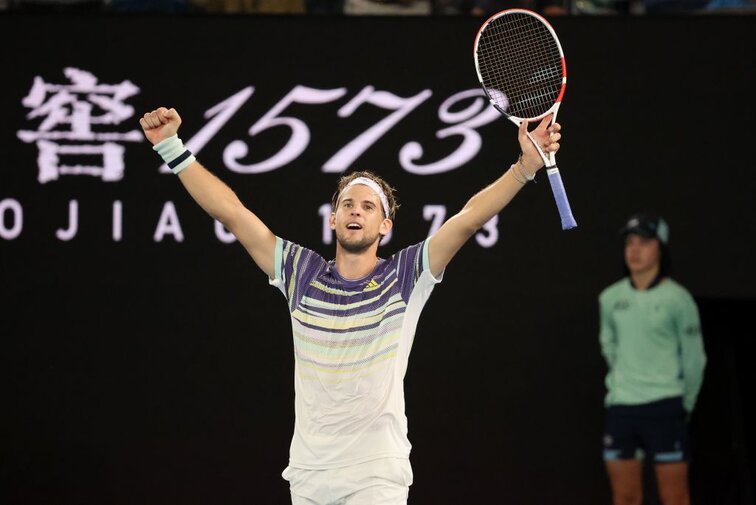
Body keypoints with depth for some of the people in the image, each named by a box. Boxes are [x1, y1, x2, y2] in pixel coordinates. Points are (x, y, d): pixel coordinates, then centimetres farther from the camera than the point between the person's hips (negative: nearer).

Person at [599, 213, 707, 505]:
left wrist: (685, 404, 5)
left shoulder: (677, 299, -6)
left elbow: (694, 358, 0)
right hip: (620, 406, 5)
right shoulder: (610, 298, 6)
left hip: (664, 407, -4)